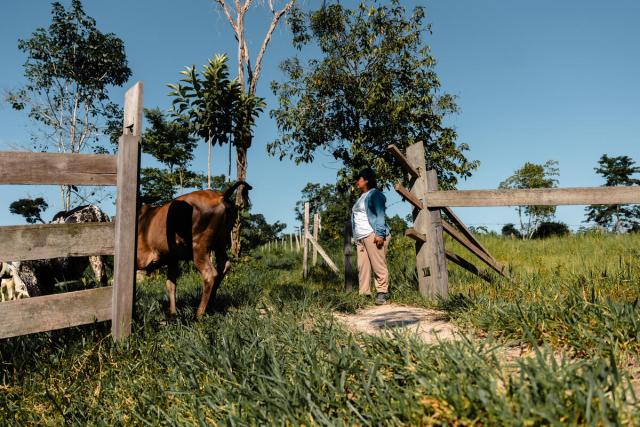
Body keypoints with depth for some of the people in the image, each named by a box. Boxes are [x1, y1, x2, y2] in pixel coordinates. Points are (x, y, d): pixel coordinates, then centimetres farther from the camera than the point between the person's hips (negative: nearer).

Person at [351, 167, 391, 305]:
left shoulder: (374, 194, 1)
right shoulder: (361, 197, 27)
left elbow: (380, 215, -10)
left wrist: (380, 233, -20)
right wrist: (355, 237, 20)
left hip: (373, 235, -8)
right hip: (360, 238, 8)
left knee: (378, 265, -8)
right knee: (362, 267, 3)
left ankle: (382, 293, -4)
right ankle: (364, 294, 4)